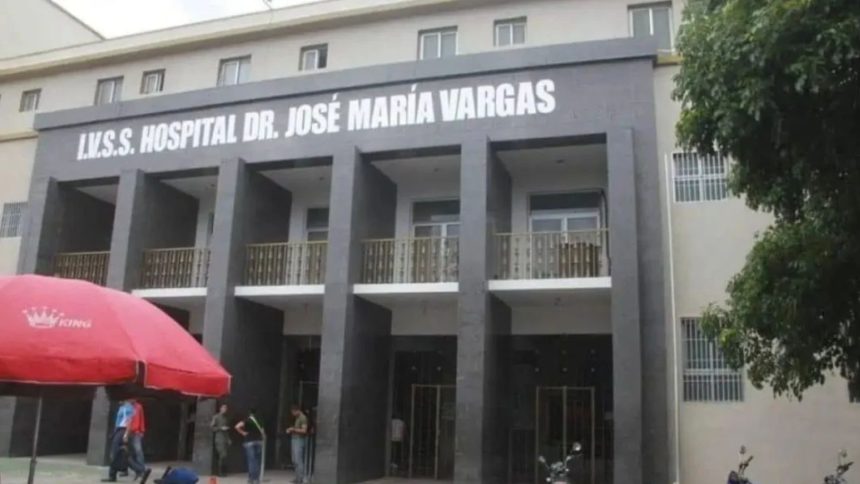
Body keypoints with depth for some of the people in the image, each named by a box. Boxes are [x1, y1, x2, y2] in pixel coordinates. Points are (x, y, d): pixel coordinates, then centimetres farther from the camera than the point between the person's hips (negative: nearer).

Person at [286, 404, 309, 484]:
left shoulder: (303, 418, -13)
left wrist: (293, 429, -15)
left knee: (298, 460, -9)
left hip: (299, 440, -10)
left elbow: (304, 430, -20)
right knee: (295, 460, 11)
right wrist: (291, 430, 7)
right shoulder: (297, 418, 15)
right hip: (295, 439, 10)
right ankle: (298, 477, 17)